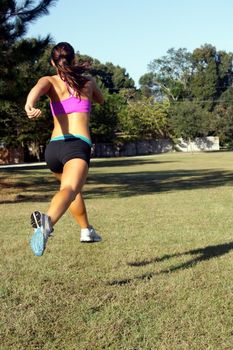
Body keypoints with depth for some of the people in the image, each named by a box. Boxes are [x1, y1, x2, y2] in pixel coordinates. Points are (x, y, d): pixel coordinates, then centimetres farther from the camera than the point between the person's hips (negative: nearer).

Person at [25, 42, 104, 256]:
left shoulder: (50, 81, 13)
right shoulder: (88, 81, 17)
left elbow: (37, 90, -13)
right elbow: (101, 100, 39)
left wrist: (30, 106, -34)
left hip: (53, 147, 3)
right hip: (78, 145, -3)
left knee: (72, 185, 31)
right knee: (70, 189, -26)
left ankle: (86, 230, 45)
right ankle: (47, 221, -58)